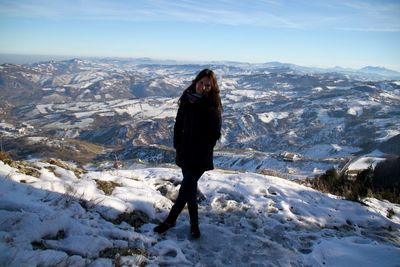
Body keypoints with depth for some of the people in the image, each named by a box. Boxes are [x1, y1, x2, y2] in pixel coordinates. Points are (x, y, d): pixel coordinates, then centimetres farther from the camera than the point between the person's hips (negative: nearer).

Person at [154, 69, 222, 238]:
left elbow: (215, 134, -10)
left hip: (201, 156, -4)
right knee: (190, 187, 12)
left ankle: (171, 220, 15)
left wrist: (201, 149, -12)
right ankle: (194, 224, 27)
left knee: (187, 186, -3)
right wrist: (178, 146, 2)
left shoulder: (212, 107, -10)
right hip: (185, 153, 5)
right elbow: (178, 125, 8)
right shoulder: (187, 100, 1)